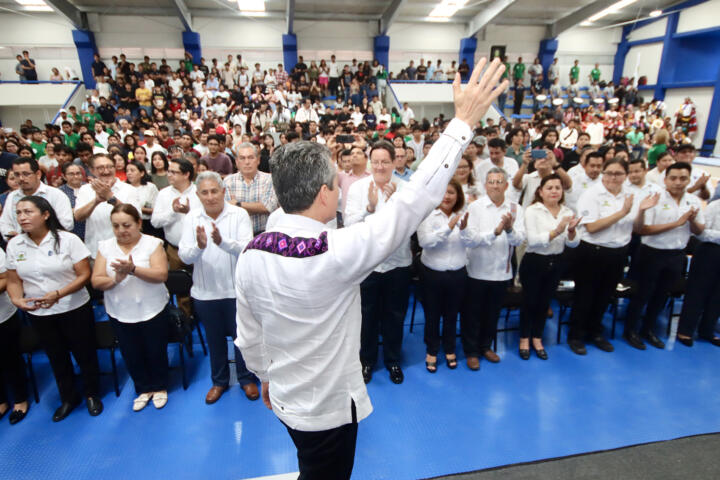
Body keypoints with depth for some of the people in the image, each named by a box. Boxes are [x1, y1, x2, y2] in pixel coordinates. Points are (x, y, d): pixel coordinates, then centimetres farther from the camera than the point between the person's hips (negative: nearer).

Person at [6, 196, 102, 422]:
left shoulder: (68, 240, -13)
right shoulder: (14, 245, 0)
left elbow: (84, 274, -14)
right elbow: (13, 281, 5)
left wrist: (57, 294, -25)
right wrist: (16, 299, -16)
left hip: (74, 309, -3)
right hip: (38, 314, 4)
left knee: (85, 354, 9)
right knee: (57, 358, 19)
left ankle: (93, 395, 32)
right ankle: (68, 398, 39)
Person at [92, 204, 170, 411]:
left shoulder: (153, 243, -9)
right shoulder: (105, 247, 1)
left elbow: (161, 275, -20)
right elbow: (96, 281, -4)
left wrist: (133, 269, -33)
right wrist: (115, 279, -24)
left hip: (152, 311, -3)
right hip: (120, 314, 3)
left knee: (156, 352, 11)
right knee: (131, 355, 14)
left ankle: (159, 387, 35)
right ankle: (144, 389, 37)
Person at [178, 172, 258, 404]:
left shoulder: (239, 214, -9)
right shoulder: (191, 218, -2)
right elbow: (184, 256, -11)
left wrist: (222, 241, -38)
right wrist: (199, 246, -32)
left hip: (236, 290, -2)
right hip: (205, 292, 3)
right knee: (214, 338, 19)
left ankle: (247, 379, 35)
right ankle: (219, 381, 39)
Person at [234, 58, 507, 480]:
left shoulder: (251, 254, -13)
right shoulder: (336, 252, -33)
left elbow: (249, 336, 0)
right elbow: (413, 203, -31)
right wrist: (463, 122, -24)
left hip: (285, 397, 6)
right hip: (329, 406, -5)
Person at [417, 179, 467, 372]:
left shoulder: (461, 216, 3)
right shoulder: (428, 215, -10)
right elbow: (424, 241, -25)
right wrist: (449, 227, -30)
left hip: (457, 274, 3)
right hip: (433, 273, -3)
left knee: (452, 314, 18)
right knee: (432, 314, 11)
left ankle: (449, 349, 39)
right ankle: (431, 351, 31)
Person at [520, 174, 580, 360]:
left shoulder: (567, 212, 3)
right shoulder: (532, 211, -11)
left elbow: (573, 244, -2)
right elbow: (533, 240, -21)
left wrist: (571, 230, -22)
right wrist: (556, 231, -32)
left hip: (555, 263, 4)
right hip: (534, 262, -4)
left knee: (545, 302, 16)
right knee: (529, 301, 7)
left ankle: (537, 338, 34)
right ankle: (524, 339, 27)